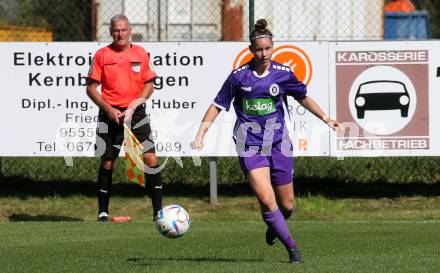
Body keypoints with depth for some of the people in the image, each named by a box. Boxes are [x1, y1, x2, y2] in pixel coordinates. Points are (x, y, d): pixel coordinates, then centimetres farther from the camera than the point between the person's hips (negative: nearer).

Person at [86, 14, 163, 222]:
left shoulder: (141, 53, 5)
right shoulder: (102, 55, 0)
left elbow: (149, 85, 6)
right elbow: (91, 88, 1)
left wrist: (134, 105, -9)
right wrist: (108, 109, -11)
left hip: (136, 113, 1)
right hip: (110, 114, -1)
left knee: (150, 159, -8)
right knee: (107, 163, 3)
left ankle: (158, 211, -4)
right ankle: (103, 213, 13)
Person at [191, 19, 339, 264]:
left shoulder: (283, 73, -1)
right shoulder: (239, 76, -4)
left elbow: (303, 97, 16)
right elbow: (218, 106, 4)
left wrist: (326, 119, 17)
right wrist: (200, 135, -3)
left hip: (278, 142, 2)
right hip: (250, 144, -2)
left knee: (287, 205, 6)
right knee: (266, 198, -18)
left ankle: (274, 226, 42)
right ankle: (291, 246, -3)